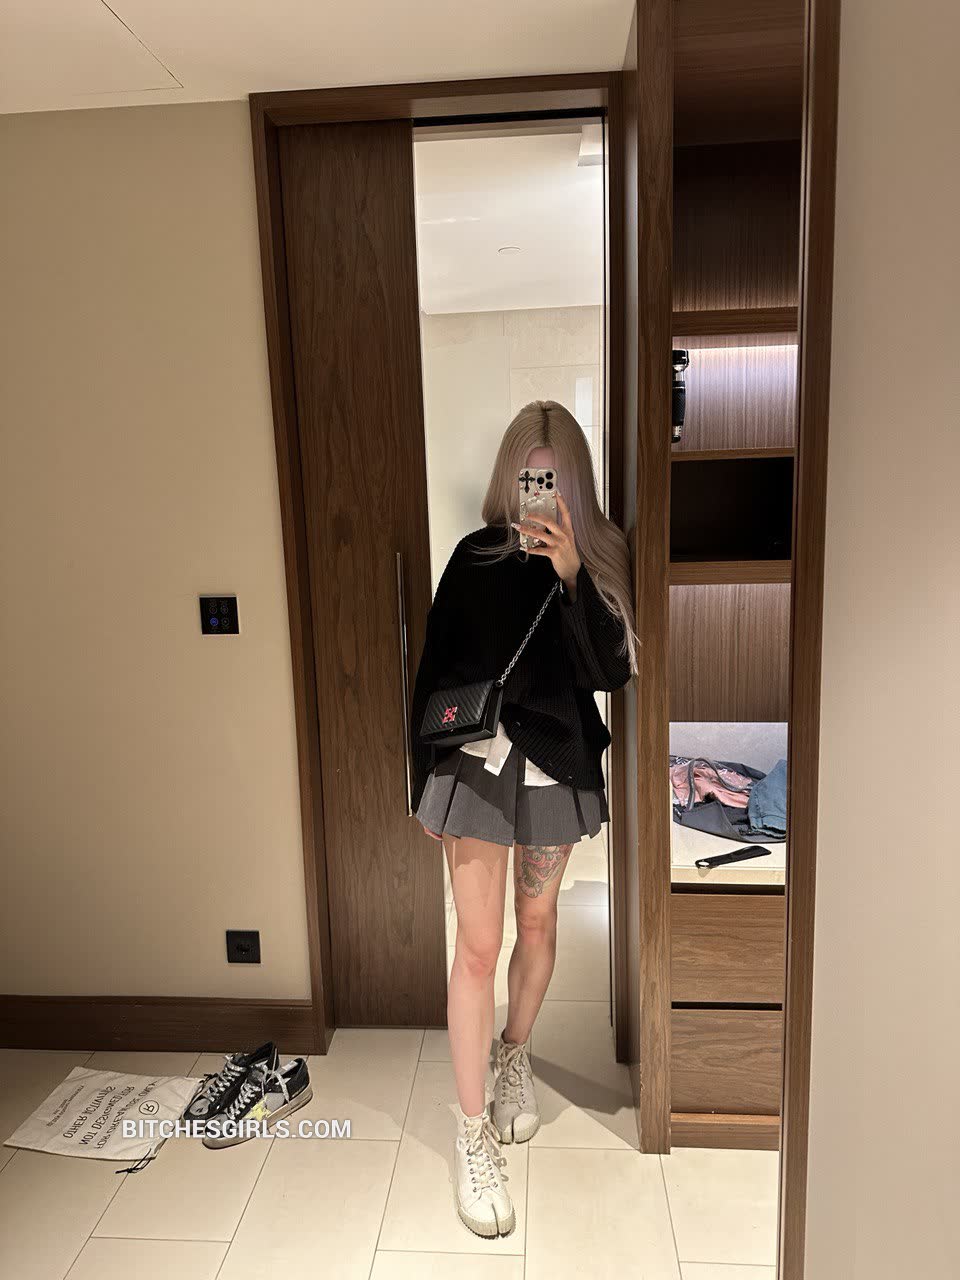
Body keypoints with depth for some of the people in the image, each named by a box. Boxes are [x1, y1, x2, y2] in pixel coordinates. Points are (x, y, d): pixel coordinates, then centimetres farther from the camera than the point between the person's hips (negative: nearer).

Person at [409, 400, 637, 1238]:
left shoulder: (600, 559, -2)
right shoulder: (479, 556, -3)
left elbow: (611, 671, -12)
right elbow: (436, 670, 1)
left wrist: (571, 575, -24)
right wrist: (426, 778, 2)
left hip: (557, 766, 2)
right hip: (477, 761, -1)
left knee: (537, 924, 18)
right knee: (478, 946, 0)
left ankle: (515, 1057, 45)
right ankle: (473, 1135, 15)